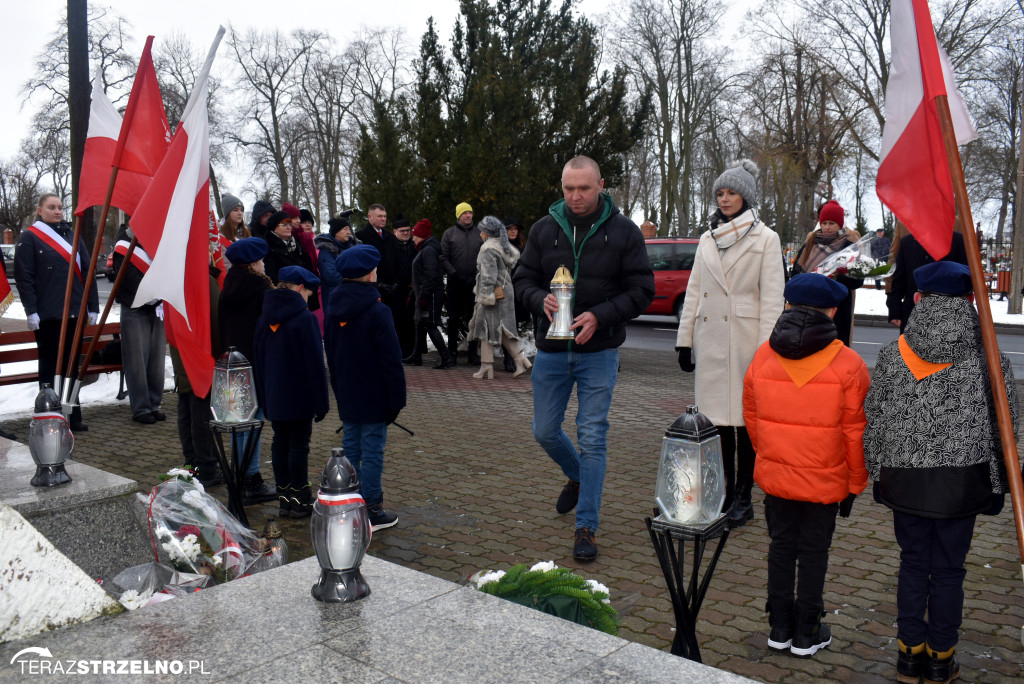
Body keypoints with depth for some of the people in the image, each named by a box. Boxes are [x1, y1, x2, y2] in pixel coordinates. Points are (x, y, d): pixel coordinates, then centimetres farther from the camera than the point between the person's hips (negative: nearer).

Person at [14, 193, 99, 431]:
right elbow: (23, 277, -6)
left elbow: (86, 272, 12)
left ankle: (72, 416, 17)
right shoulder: (29, 237, -1)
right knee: (50, 366, 3)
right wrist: (31, 311, -13)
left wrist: (93, 306, 5)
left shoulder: (73, 236, 13)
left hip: (74, 313, 4)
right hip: (47, 314, -4)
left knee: (72, 366, 9)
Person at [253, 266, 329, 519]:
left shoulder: (264, 319, 7)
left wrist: (264, 398, 19)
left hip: (274, 397, 6)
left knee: (280, 443, 13)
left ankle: (284, 498, 20)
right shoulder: (305, 318, -14)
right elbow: (315, 364, -14)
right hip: (300, 398, -6)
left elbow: (258, 359, 12)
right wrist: (321, 402, -8)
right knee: (299, 445, 2)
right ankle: (300, 500, 9)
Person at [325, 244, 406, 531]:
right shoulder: (377, 311, -17)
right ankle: (371, 511, 7)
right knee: (372, 452, 0)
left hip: (347, 397, 7)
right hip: (373, 399, -7)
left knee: (351, 448, 15)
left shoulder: (334, 309, 5)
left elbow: (331, 353, 14)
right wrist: (397, 400, -9)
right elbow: (392, 360, -16)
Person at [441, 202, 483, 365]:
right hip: (455, 284, -1)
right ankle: (452, 351, 11)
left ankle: (473, 352, 11)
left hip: (475, 283, 1)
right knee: (454, 318, 3)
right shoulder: (449, 234, 5)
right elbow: (444, 258, 0)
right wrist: (455, 274, -12)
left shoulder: (479, 234, 10)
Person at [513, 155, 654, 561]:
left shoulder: (623, 231, -4)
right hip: (551, 349, 3)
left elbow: (642, 289, -4)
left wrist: (600, 316, -19)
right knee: (544, 432, 12)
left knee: (592, 439, -2)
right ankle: (577, 477, 44)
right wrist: (541, 300, -15)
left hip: (599, 352, -3)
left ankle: (586, 527, 9)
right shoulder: (544, 229, 4)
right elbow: (523, 279, 8)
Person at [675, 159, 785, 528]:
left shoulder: (765, 238, 0)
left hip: (745, 341, -4)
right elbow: (694, 290, 15)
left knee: (745, 418, 0)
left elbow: (772, 297, -5)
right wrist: (685, 338, 10)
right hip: (710, 341, 4)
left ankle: (743, 498, 11)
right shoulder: (708, 238, 14)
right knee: (718, 416, 7)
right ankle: (724, 491, 19)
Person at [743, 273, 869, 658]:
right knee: (814, 552, 10)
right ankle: (806, 634, 22)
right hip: (825, 481, -3)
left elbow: (751, 417, 7)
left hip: (774, 475, 3)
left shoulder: (763, 355, -2)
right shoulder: (847, 364, -12)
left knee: (781, 545, 15)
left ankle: (780, 627, 26)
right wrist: (855, 483, 4)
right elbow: (855, 432, -8)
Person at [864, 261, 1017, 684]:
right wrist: (996, 484, 10)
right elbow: (1005, 426, -2)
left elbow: (873, 420, 1)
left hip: (906, 480, 1)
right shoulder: (989, 360, -8)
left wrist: (878, 475, 13)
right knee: (949, 569, 12)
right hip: (963, 482, -1)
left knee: (913, 564, 15)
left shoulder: (892, 357, -6)